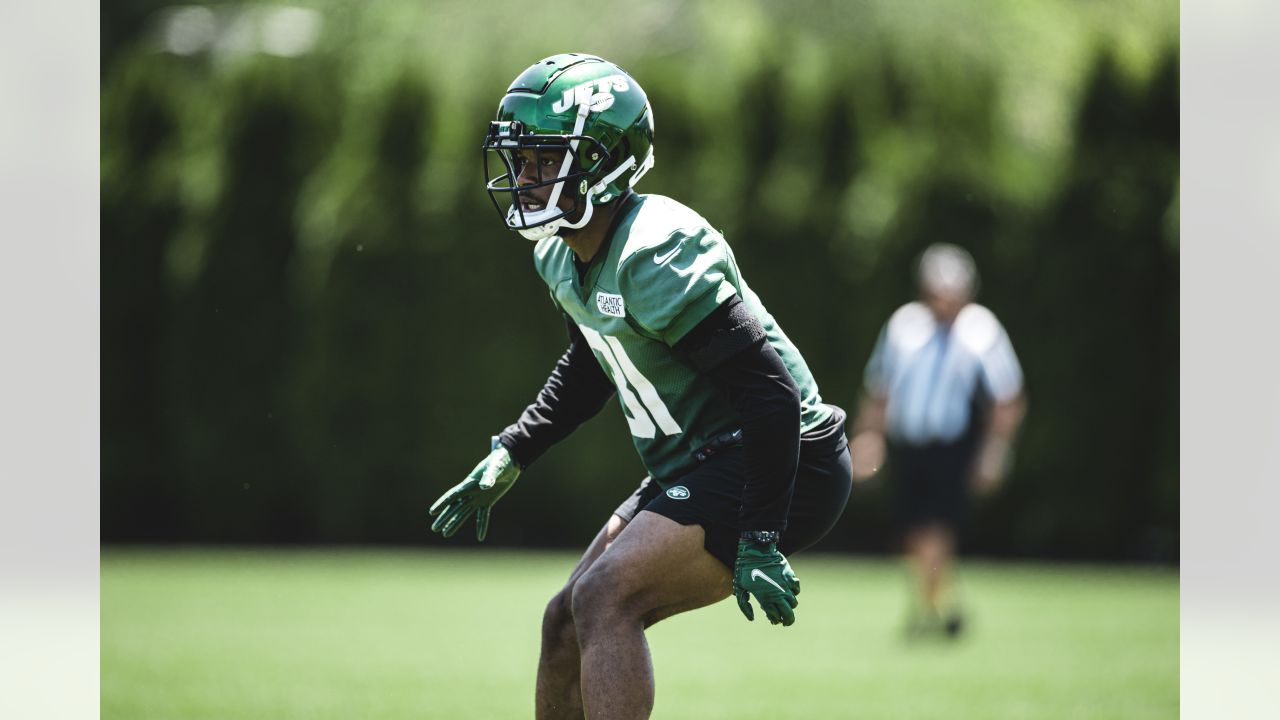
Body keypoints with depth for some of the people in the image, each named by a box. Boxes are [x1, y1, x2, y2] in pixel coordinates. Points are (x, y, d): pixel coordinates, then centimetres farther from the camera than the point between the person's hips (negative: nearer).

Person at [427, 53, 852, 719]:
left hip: (781, 464, -10)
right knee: (567, 624, 10)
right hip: (698, 465, 10)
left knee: (604, 600, -22)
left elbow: (770, 390, -27)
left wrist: (758, 541, -27)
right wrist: (507, 458, 17)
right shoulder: (561, 258, 5)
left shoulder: (655, 257, -25)